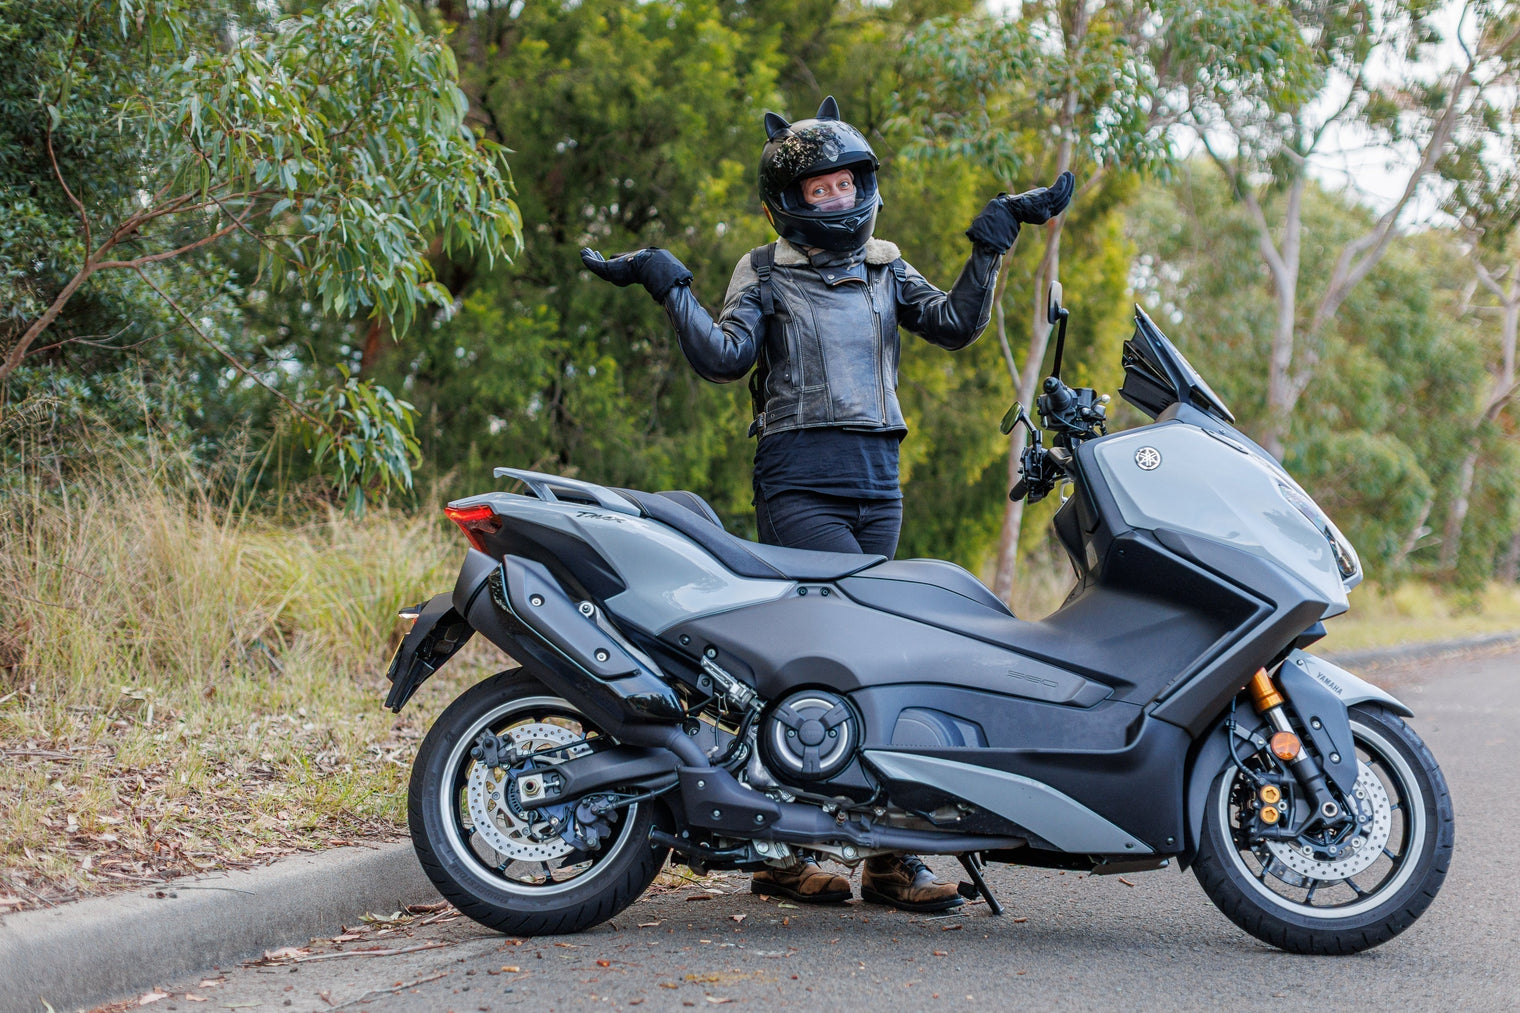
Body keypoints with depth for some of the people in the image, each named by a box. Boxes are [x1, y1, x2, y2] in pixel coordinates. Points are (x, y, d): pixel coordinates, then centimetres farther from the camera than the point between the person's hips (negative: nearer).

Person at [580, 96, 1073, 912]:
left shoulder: (885, 271, 19)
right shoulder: (765, 274, 7)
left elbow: (955, 326, 6)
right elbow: (723, 358, -7)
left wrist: (991, 244, 1)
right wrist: (669, 289, -14)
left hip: (877, 484, 5)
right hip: (799, 484, -5)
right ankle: (889, 854, -15)